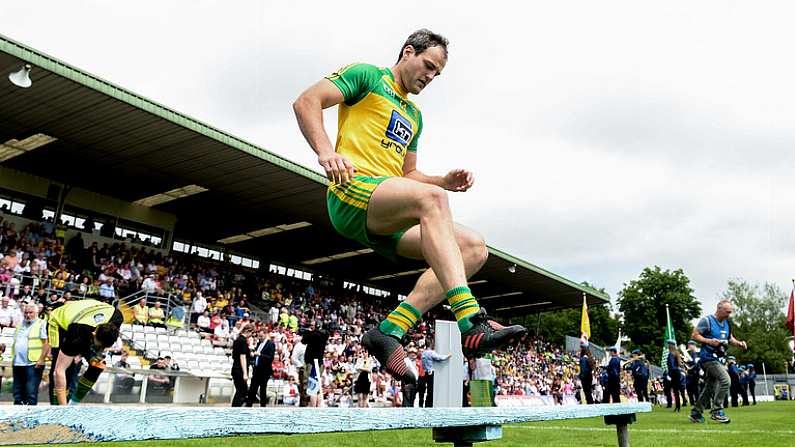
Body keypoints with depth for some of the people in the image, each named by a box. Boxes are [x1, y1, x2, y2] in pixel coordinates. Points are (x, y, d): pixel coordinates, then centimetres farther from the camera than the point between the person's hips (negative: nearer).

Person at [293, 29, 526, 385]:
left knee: (475, 247, -8)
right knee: (430, 198, -35)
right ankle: (471, 322, -46)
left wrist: (445, 180, 10)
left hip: (387, 220, 8)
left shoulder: (414, 116, 31)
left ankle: (391, 329, -18)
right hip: (352, 191, -8)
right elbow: (306, 102, -3)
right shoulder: (367, 75, 9)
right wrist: (325, 150, -22)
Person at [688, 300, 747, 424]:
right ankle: (716, 411, -11)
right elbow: (694, 335, -12)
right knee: (725, 380, -20)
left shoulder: (727, 323, 13)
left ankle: (695, 413, 21)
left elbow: (730, 338, 24)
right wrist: (710, 341, -23)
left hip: (717, 358, 9)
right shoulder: (707, 320, -11)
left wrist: (739, 343, 4)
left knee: (710, 388, 12)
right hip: (708, 357, -9)